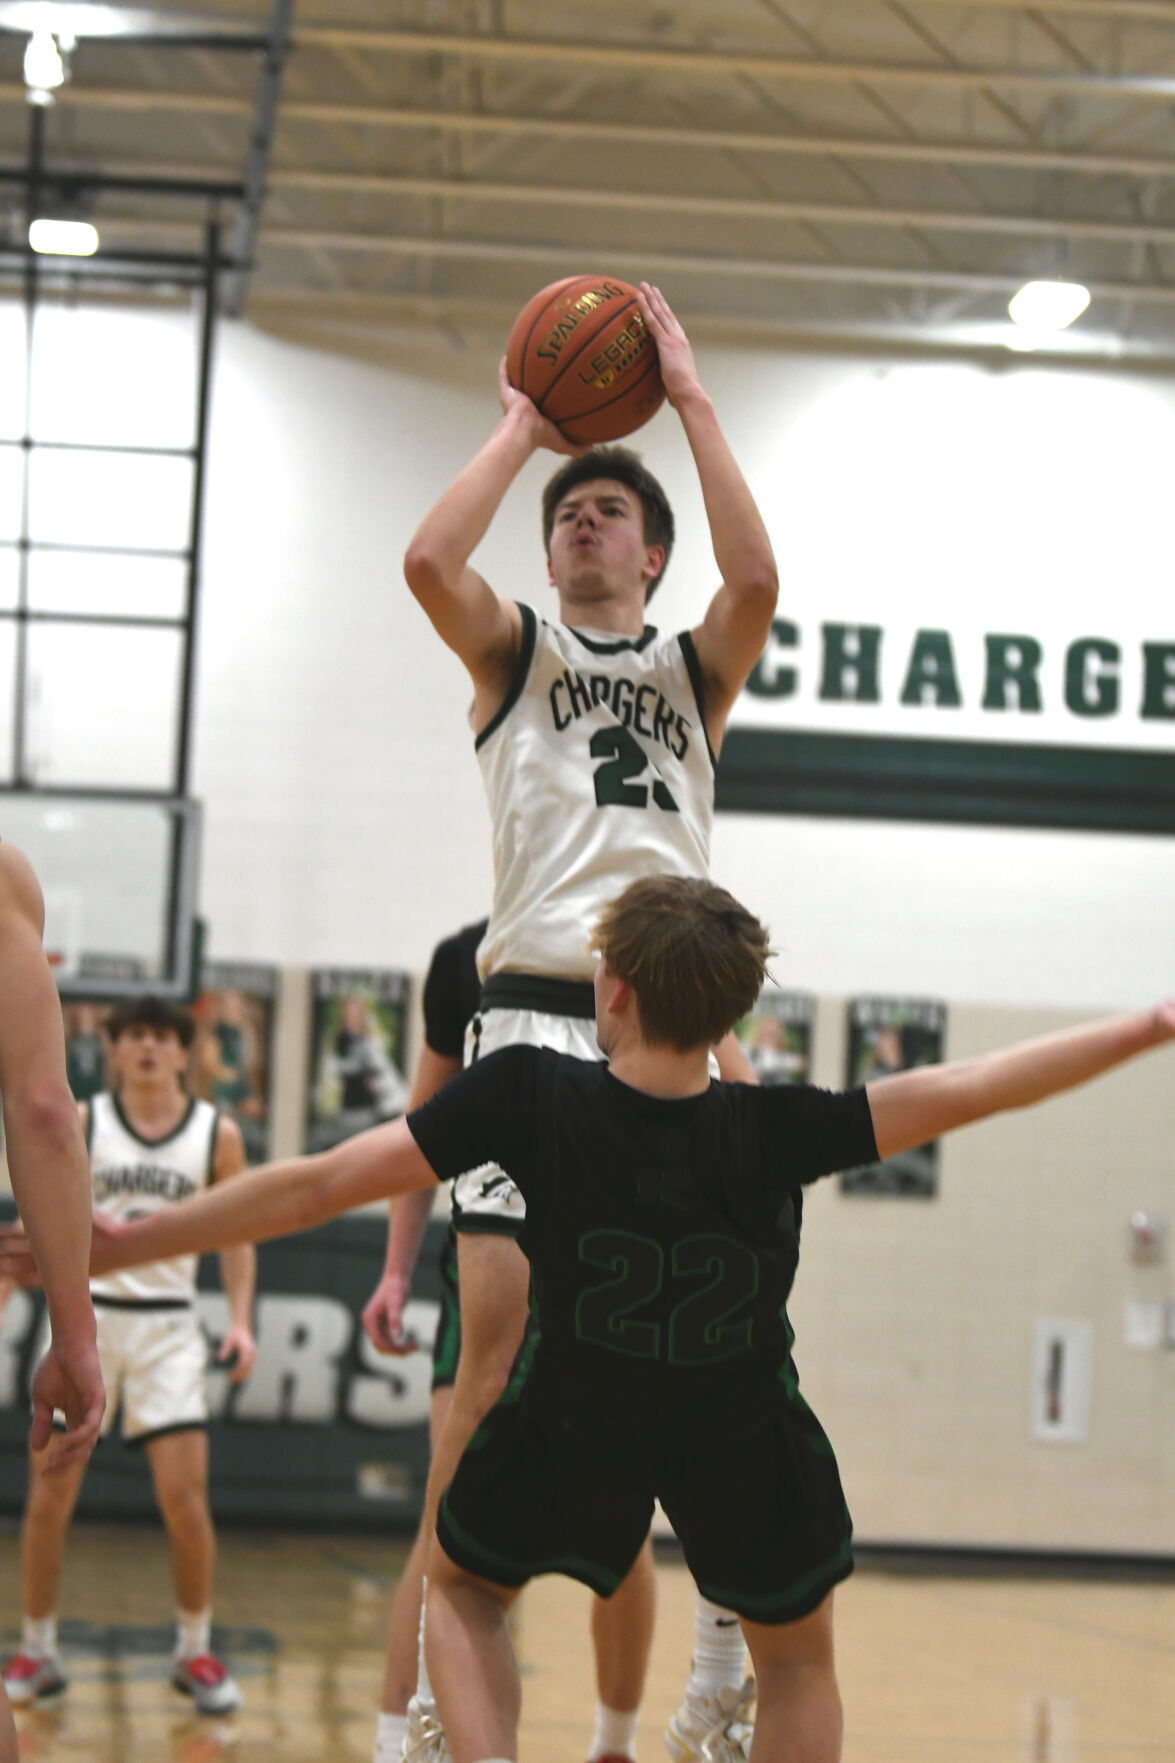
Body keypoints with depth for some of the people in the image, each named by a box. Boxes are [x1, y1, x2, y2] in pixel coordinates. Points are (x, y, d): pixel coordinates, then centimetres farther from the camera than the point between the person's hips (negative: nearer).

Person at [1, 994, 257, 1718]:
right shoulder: (79, 1123, 0)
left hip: (167, 1325, 0)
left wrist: (241, 1319, -1)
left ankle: (195, 1652, 11)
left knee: (186, 1497, -7)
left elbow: (236, 1234, 10)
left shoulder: (217, 1135, 2)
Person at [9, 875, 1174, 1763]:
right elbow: (970, 1088, -17)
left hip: (568, 1432, 0)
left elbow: (319, 1186, -21)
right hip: (745, 1446, 1)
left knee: (461, 1587, 28)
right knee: (797, 1664, 23)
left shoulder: (532, 1095, -24)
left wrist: (127, 1243, -12)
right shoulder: (774, 1131, -23)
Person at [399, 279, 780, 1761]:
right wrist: (524, 423, 5)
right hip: (532, 1010, -1)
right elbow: (429, 560, -5)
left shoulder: (693, 670, 18)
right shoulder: (513, 653, 17)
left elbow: (758, 581, -5)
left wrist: (689, 398, 0)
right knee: (496, 1334, -9)